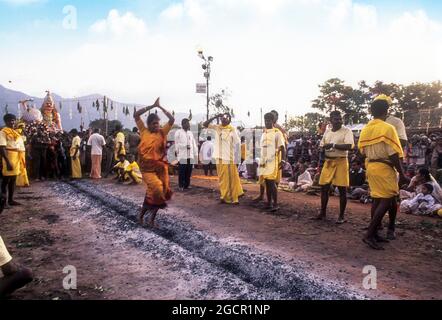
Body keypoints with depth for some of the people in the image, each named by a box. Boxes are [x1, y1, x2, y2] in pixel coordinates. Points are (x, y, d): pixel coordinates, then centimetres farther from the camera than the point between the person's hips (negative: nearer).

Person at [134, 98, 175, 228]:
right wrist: (152, 106, -2)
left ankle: (151, 218, 21)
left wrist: (160, 107, 1)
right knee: (156, 189, -20)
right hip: (147, 167, -3)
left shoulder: (162, 132, 6)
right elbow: (136, 115, 0)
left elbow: (172, 119, -2)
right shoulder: (144, 131, 4)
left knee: (160, 192, 4)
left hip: (160, 167, 3)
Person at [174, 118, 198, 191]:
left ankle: (187, 185, 16)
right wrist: (185, 146, -14)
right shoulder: (178, 132, 2)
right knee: (182, 172, -3)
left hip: (190, 156, 5)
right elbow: (176, 143, -4)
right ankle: (181, 186, 5)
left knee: (188, 172, 6)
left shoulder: (190, 133, 18)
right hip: (182, 155, -5)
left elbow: (194, 144, 17)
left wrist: (196, 153, 11)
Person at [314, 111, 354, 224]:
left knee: (342, 189, 0)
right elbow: (322, 146, 20)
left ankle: (342, 216, 9)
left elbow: (349, 146, -19)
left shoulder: (346, 131, -6)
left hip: (341, 162, -5)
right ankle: (323, 213, 21)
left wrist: (334, 145, -22)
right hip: (328, 162, 6)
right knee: (324, 187, 8)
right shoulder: (327, 131, 13)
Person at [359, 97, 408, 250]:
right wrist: (401, 174, -10)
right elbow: (393, 154, -15)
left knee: (377, 199, 12)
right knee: (387, 201, -4)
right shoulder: (388, 128, -12)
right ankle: (369, 234, -9)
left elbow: (363, 152, 11)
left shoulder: (365, 129, 9)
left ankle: (374, 233, 17)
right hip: (384, 168, -8)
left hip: (371, 167, 8)